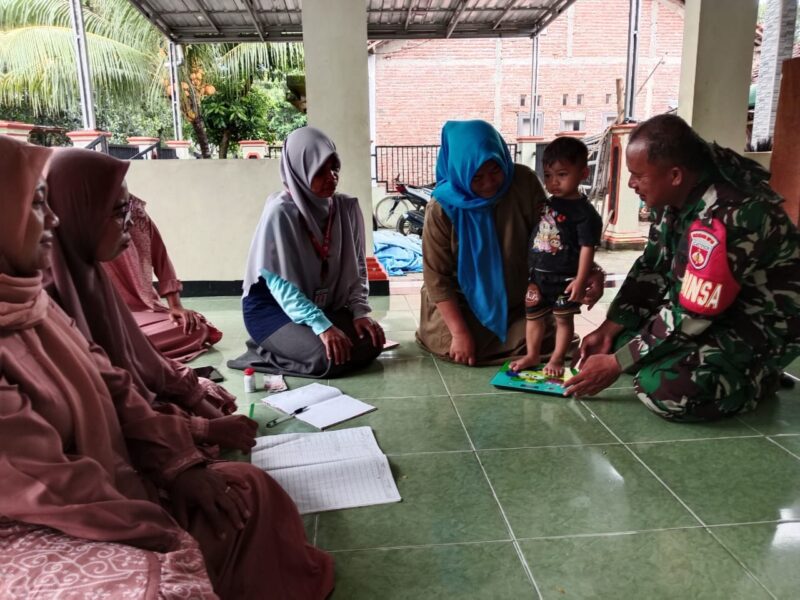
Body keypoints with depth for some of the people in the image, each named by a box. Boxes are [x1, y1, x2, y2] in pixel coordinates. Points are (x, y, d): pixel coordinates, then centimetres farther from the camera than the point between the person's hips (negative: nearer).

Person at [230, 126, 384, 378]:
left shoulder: (346, 207, -3)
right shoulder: (280, 212, -20)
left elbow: (356, 267, 4)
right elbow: (279, 282, -22)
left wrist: (360, 311, -10)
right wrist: (321, 326, -29)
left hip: (324, 304, 7)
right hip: (273, 307, -7)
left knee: (371, 342, -11)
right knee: (331, 358, -26)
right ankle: (270, 353, 0)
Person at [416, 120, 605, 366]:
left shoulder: (524, 182, -15)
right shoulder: (442, 208, -20)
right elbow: (437, 277, -16)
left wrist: (587, 272, -29)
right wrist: (460, 333, -19)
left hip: (517, 302, 2)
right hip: (461, 302, -1)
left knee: (544, 341, -11)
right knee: (452, 346, -17)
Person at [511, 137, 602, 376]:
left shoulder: (584, 212, -15)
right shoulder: (547, 203, 7)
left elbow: (587, 248, -17)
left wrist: (580, 280, -21)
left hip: (564, 278, -7)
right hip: (537, 275, 7)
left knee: (564, 319, 10)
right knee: (533, 316, 15)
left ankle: (556, 359, 22)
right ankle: (532, 355, 29)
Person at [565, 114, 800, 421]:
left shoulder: (723, 218, -33)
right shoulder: (681, 191, -6)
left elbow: (689, 318, -29)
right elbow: (652, 267, 2)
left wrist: (615, 363, -20)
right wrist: (608, 330, -5)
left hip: (763, 323, -8)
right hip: (709, 307, 9)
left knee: (665, 388, -29)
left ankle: (757, 377, -1)